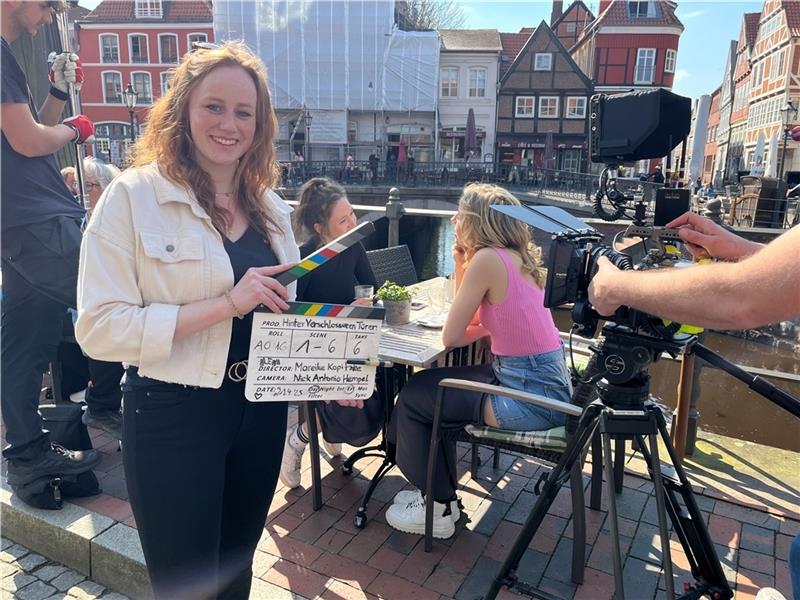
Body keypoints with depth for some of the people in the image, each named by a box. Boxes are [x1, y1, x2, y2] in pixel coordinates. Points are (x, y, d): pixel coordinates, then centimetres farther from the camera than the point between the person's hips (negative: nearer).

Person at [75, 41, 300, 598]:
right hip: (174, 414, -5)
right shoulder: (133, 196, -11)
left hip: (261, 409, 5)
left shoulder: (272, 209, 6)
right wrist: (225, 304, -24)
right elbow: (100, 328, -17)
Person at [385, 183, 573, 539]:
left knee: (414, 397, 2)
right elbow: (476, 321, 14)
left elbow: (451, 337, -13)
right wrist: (461, 265, 7)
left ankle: (437, 510, 18)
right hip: (543, 380, 9)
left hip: (532, 395, -9)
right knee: (428, 384, 18)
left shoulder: (487, 258, -18)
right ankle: (437, 491, 30)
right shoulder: (516, 256, 10)